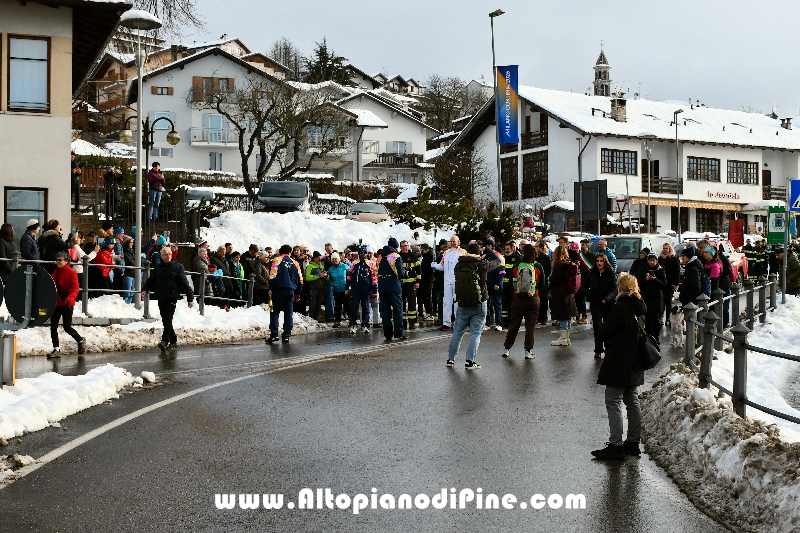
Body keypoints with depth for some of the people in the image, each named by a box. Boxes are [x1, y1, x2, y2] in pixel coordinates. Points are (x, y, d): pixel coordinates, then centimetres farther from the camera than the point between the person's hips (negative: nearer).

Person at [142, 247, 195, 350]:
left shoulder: (178, 267, 0)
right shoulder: (158, 268, 13)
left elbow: (184, 283, -2)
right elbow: (151, 280, 13)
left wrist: (190, 298, -4)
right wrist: (145, 289, -6)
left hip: (172, 298, -5)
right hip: (161, 299, 5)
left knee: (168, 321, -12)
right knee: (165, 321, 9)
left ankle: (165, 341, -15)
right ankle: (173, 341, 19)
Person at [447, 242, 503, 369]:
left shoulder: (458, 265, -3)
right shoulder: (482, 264, -11)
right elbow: (498, 260, 2)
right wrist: (487, 249, 12)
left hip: (462, 305, 3)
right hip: (479, 305, -3)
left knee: (457, 332, 13)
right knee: (475, 334, 4)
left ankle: (451, 359, 20)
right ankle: (470, 361, 2)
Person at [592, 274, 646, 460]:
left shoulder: (620, 307, -18)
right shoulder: (640, 308, 7)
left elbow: (604, 332, -17)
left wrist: (609, 340, 4)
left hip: (619, 362, -8)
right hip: (635, 363, 8)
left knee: (613, 402, -3)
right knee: (632, 402, 15)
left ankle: (615, 446, -5)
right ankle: (633, 443, 22)